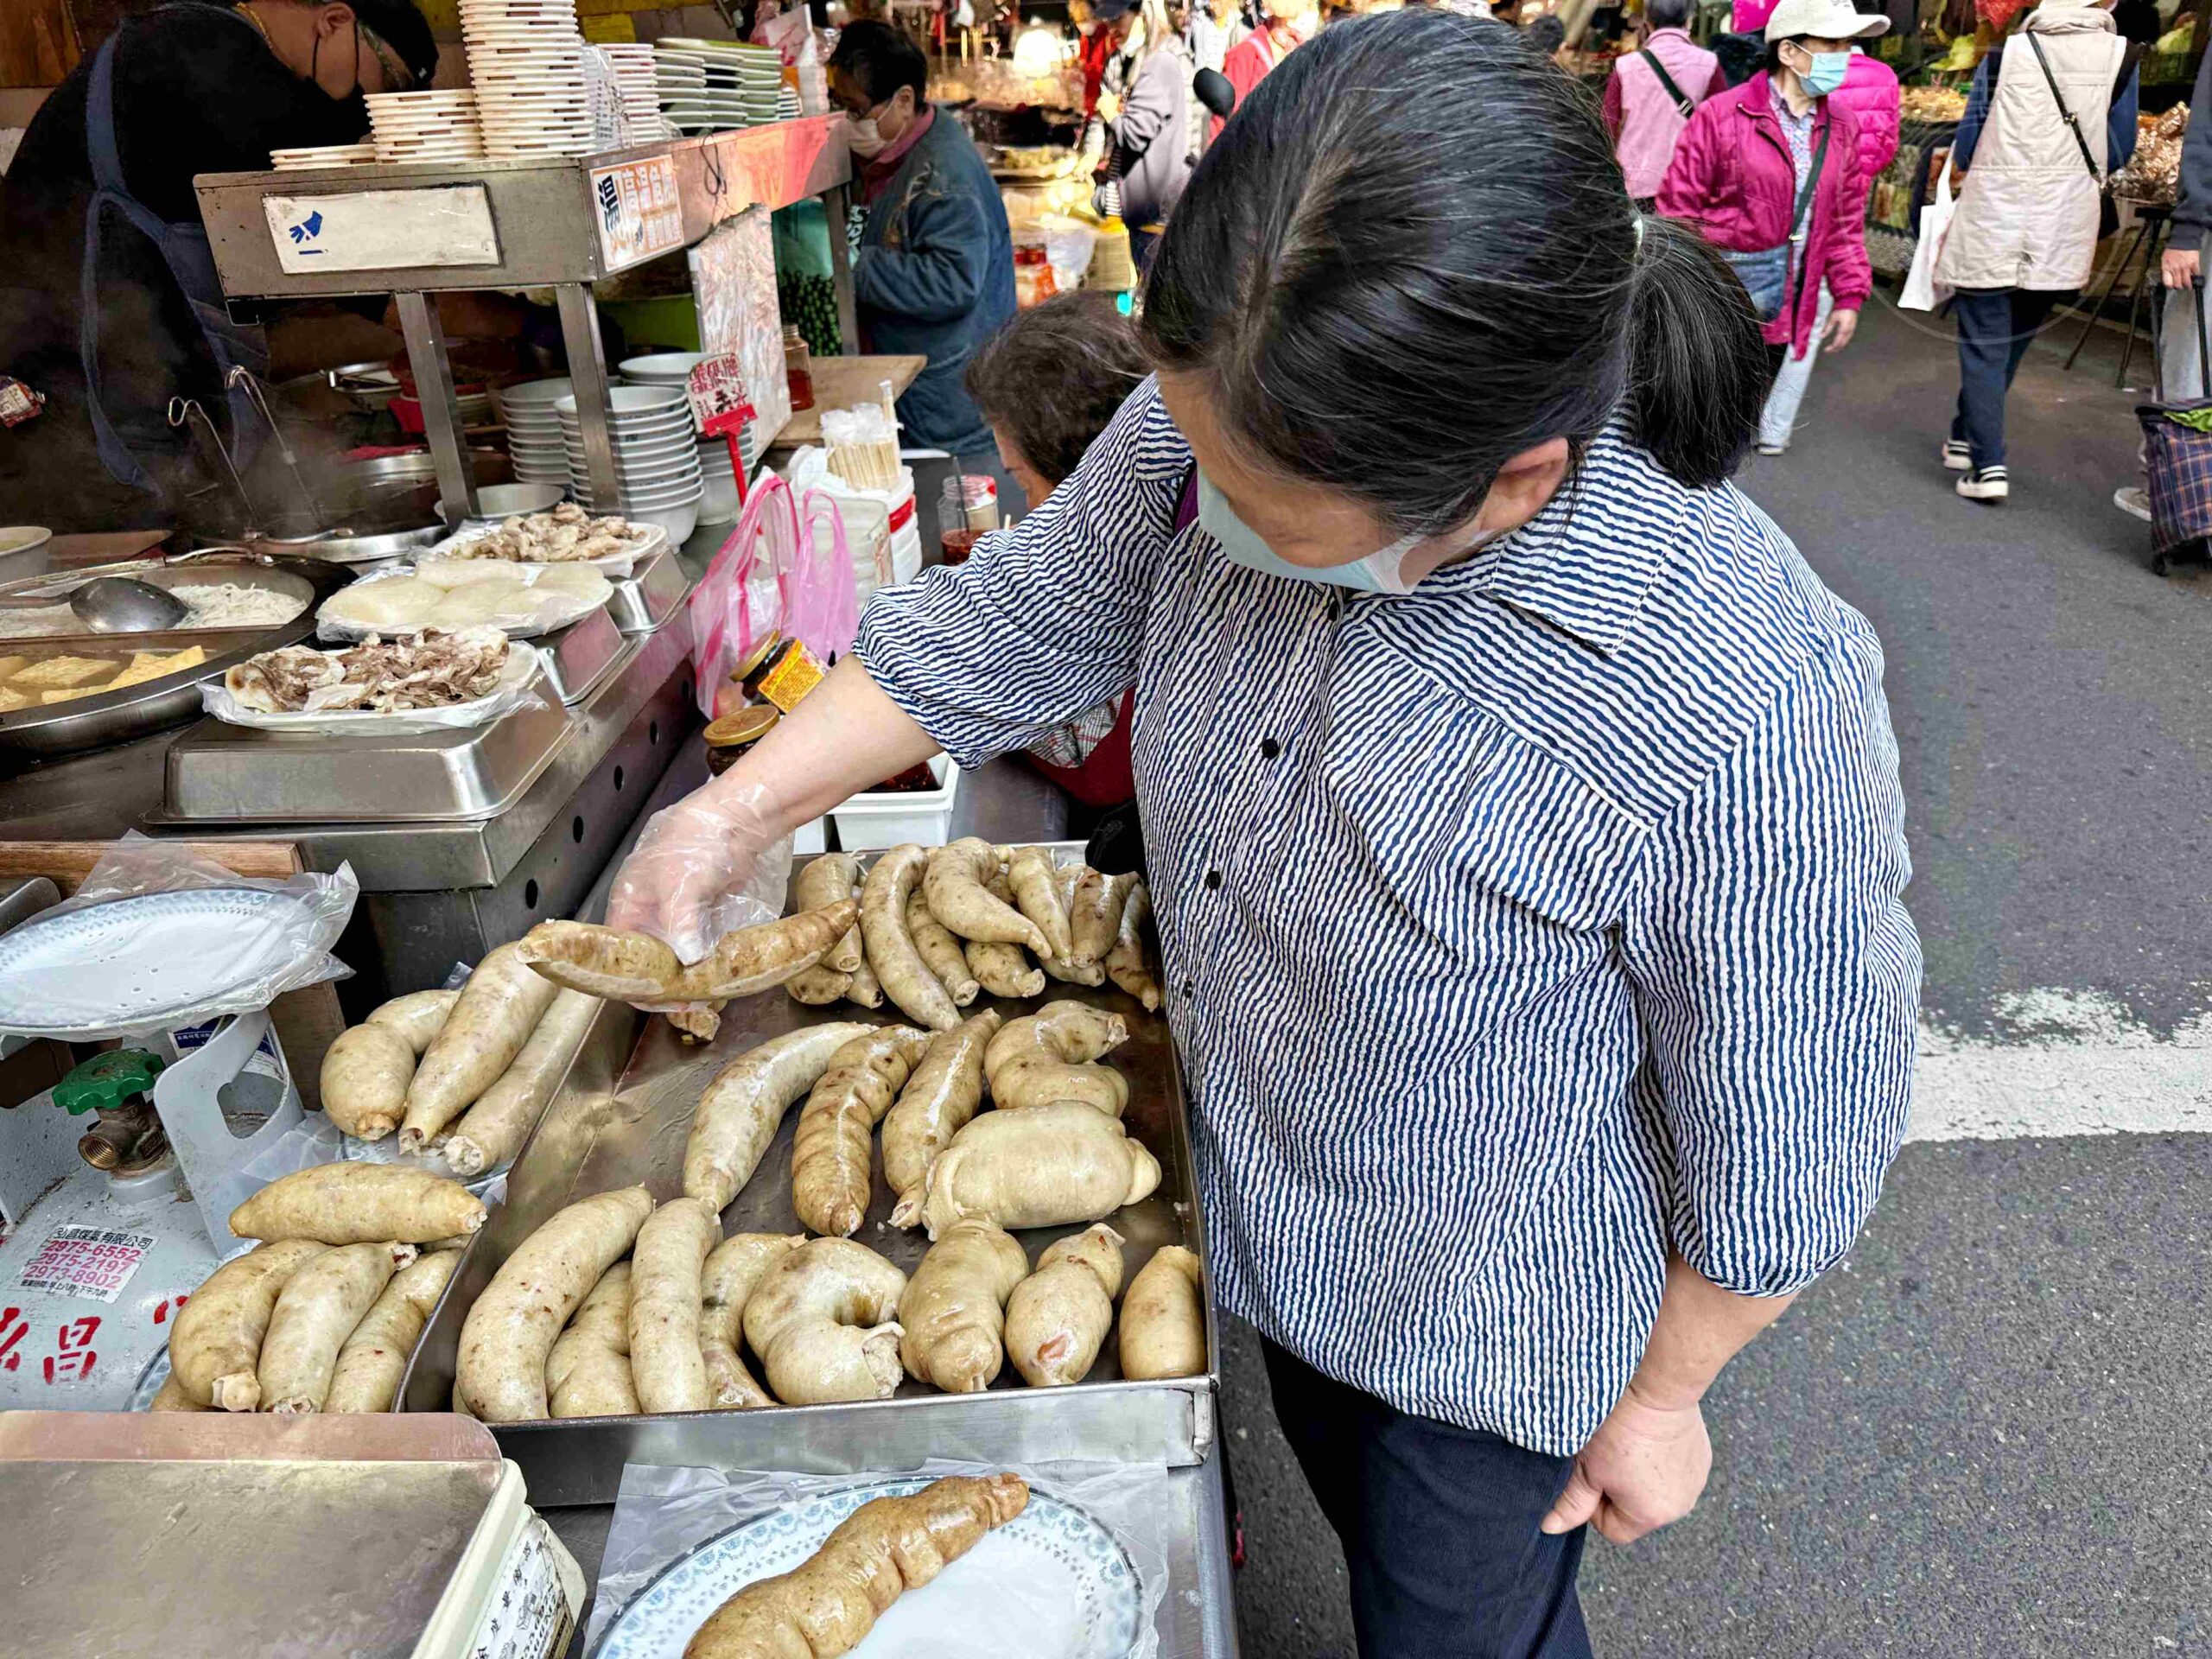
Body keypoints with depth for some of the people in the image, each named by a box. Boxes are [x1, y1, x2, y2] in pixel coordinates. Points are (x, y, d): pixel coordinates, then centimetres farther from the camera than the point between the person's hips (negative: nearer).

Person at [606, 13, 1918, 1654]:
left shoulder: (1742, 711, -38)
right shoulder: (1230, 422, -22)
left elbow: (1779, 1144, -22)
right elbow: (1017, 621, -5)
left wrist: (1659, 1396, -7)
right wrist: (741, 808, -8)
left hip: (1487, 1324, -5)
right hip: (1269, 1208, 6)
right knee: (1351, 1510, 35)